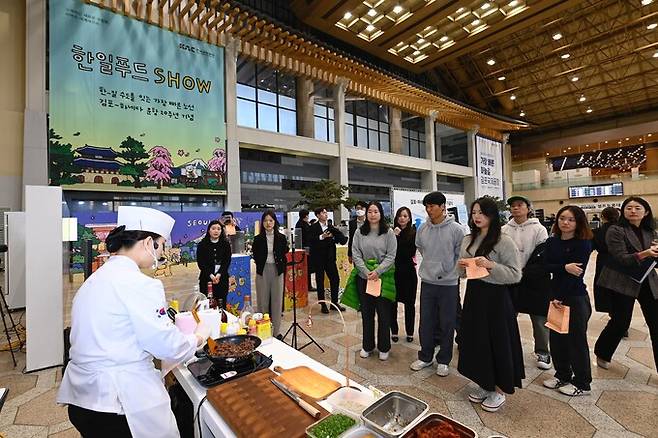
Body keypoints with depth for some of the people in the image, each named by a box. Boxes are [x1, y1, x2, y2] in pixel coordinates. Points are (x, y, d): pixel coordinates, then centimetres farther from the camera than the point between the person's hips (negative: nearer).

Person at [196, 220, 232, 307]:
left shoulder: (226, 244, 5)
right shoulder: (202, 245, 3)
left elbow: (227, 261, 1)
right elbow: (200, 262, -2)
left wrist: (219, 274, -13)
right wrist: (210, 275, -14)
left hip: (222, 278, 1)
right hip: (206, 278, -1)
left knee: (221, 304, 2)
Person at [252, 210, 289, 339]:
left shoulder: (281, 238, 0)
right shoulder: (258, 239, 0)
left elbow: (285, 254, 7)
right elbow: (255, 256, 7)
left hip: (277, 271, 0)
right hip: (263, 271, 0)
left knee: (277, 301, 6)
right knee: (263, 301, 6)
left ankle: (276, 331, 18)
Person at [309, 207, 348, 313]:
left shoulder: (331, 228, 10)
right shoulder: (313, 228, -4)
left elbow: (342, 239, 3)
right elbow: (310, 240, -19)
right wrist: (321, 237, -27)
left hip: (330, 257, 4)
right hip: (318, 258, -4)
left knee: (335, 279, 6)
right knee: (320, 281, 5)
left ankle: (335, 302, 21)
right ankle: (323, 304, 17)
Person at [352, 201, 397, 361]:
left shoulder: (388, 233, -3)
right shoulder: (359, 232, 2)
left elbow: (391, 256, -7)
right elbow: (355, 255, -2)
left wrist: (377, 272, -17)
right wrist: (367, 272, -13)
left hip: (383, 278, -2)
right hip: (364, 278, 2)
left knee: (384, 314, 8)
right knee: (366, 313, 14)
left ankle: (383, 348, 27)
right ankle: (367, 346, 31)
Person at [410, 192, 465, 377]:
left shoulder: (455, 229, -11)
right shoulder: (422, 229, -1)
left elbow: (460, 255, -3)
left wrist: (446, 269, -2)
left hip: (449, 283, -3)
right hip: (427, 281, 3)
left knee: (447, 324, 10)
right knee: (426, 323, 13)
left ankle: (443, 360, 28)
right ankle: (425, 357, 30)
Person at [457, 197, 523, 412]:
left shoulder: (504, 241, -11)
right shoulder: (468, 240, 7)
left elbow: (516, 274, -13)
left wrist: (491, 266, -25)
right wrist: (461, 266, -7)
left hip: (495, 297, -6)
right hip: (473, 295, 6)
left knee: (497, 343, 6)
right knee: (476, 341, 14)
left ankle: (499, 390, 27)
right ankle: (484, 385, 35)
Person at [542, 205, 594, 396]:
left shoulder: (583, 244, -10)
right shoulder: (551, 242, 5)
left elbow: (577, 272, -14)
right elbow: (547, 266, -3)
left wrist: (560, 297, -14)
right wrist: (565, 267, -23)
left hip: (575, 298, -5)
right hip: (555, 297, 5)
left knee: (576, 341, 6)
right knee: (556, 338, 12)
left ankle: (582, 384, 24)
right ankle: (562, 376, 31)